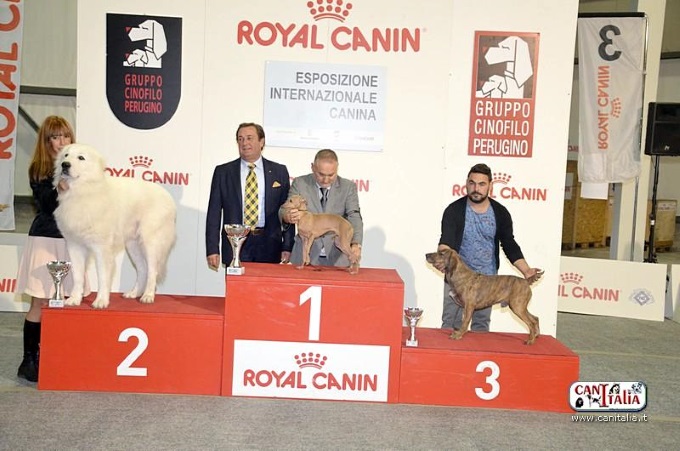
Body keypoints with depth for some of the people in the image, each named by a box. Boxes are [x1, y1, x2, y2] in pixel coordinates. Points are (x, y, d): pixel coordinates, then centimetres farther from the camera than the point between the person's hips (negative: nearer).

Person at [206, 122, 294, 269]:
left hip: (269, 247, 0)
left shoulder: (279, 171, 8)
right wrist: (212, 250, -2)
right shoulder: (223, 172, 7)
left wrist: (287, 247, 1)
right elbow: (214, 213, 5)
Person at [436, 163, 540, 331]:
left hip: (487, 279, 2)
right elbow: (446, 240, -17)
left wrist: (526, 270, -8)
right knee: (451, 322, 2)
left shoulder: (500, 213, 0)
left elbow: (509, 245, 4)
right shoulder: (454, 210, -7)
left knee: (481, 324, 10)